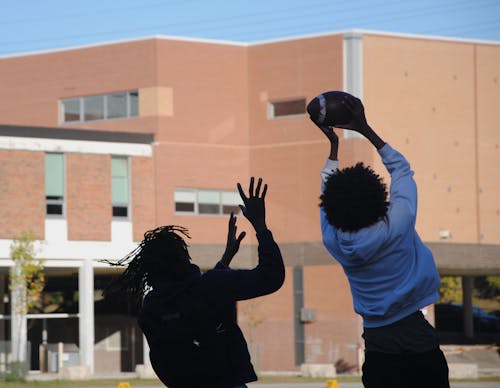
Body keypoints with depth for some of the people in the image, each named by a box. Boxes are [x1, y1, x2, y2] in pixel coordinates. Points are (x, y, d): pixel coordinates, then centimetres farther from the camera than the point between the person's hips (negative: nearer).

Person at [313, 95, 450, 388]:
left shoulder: (335, 242, -3)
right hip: (420, 349, -3)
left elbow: (328, 193, 17)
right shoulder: (397, 228, -11)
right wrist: (366, 129, 11)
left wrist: (333, 146, 26)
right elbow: (402, 169, 5)